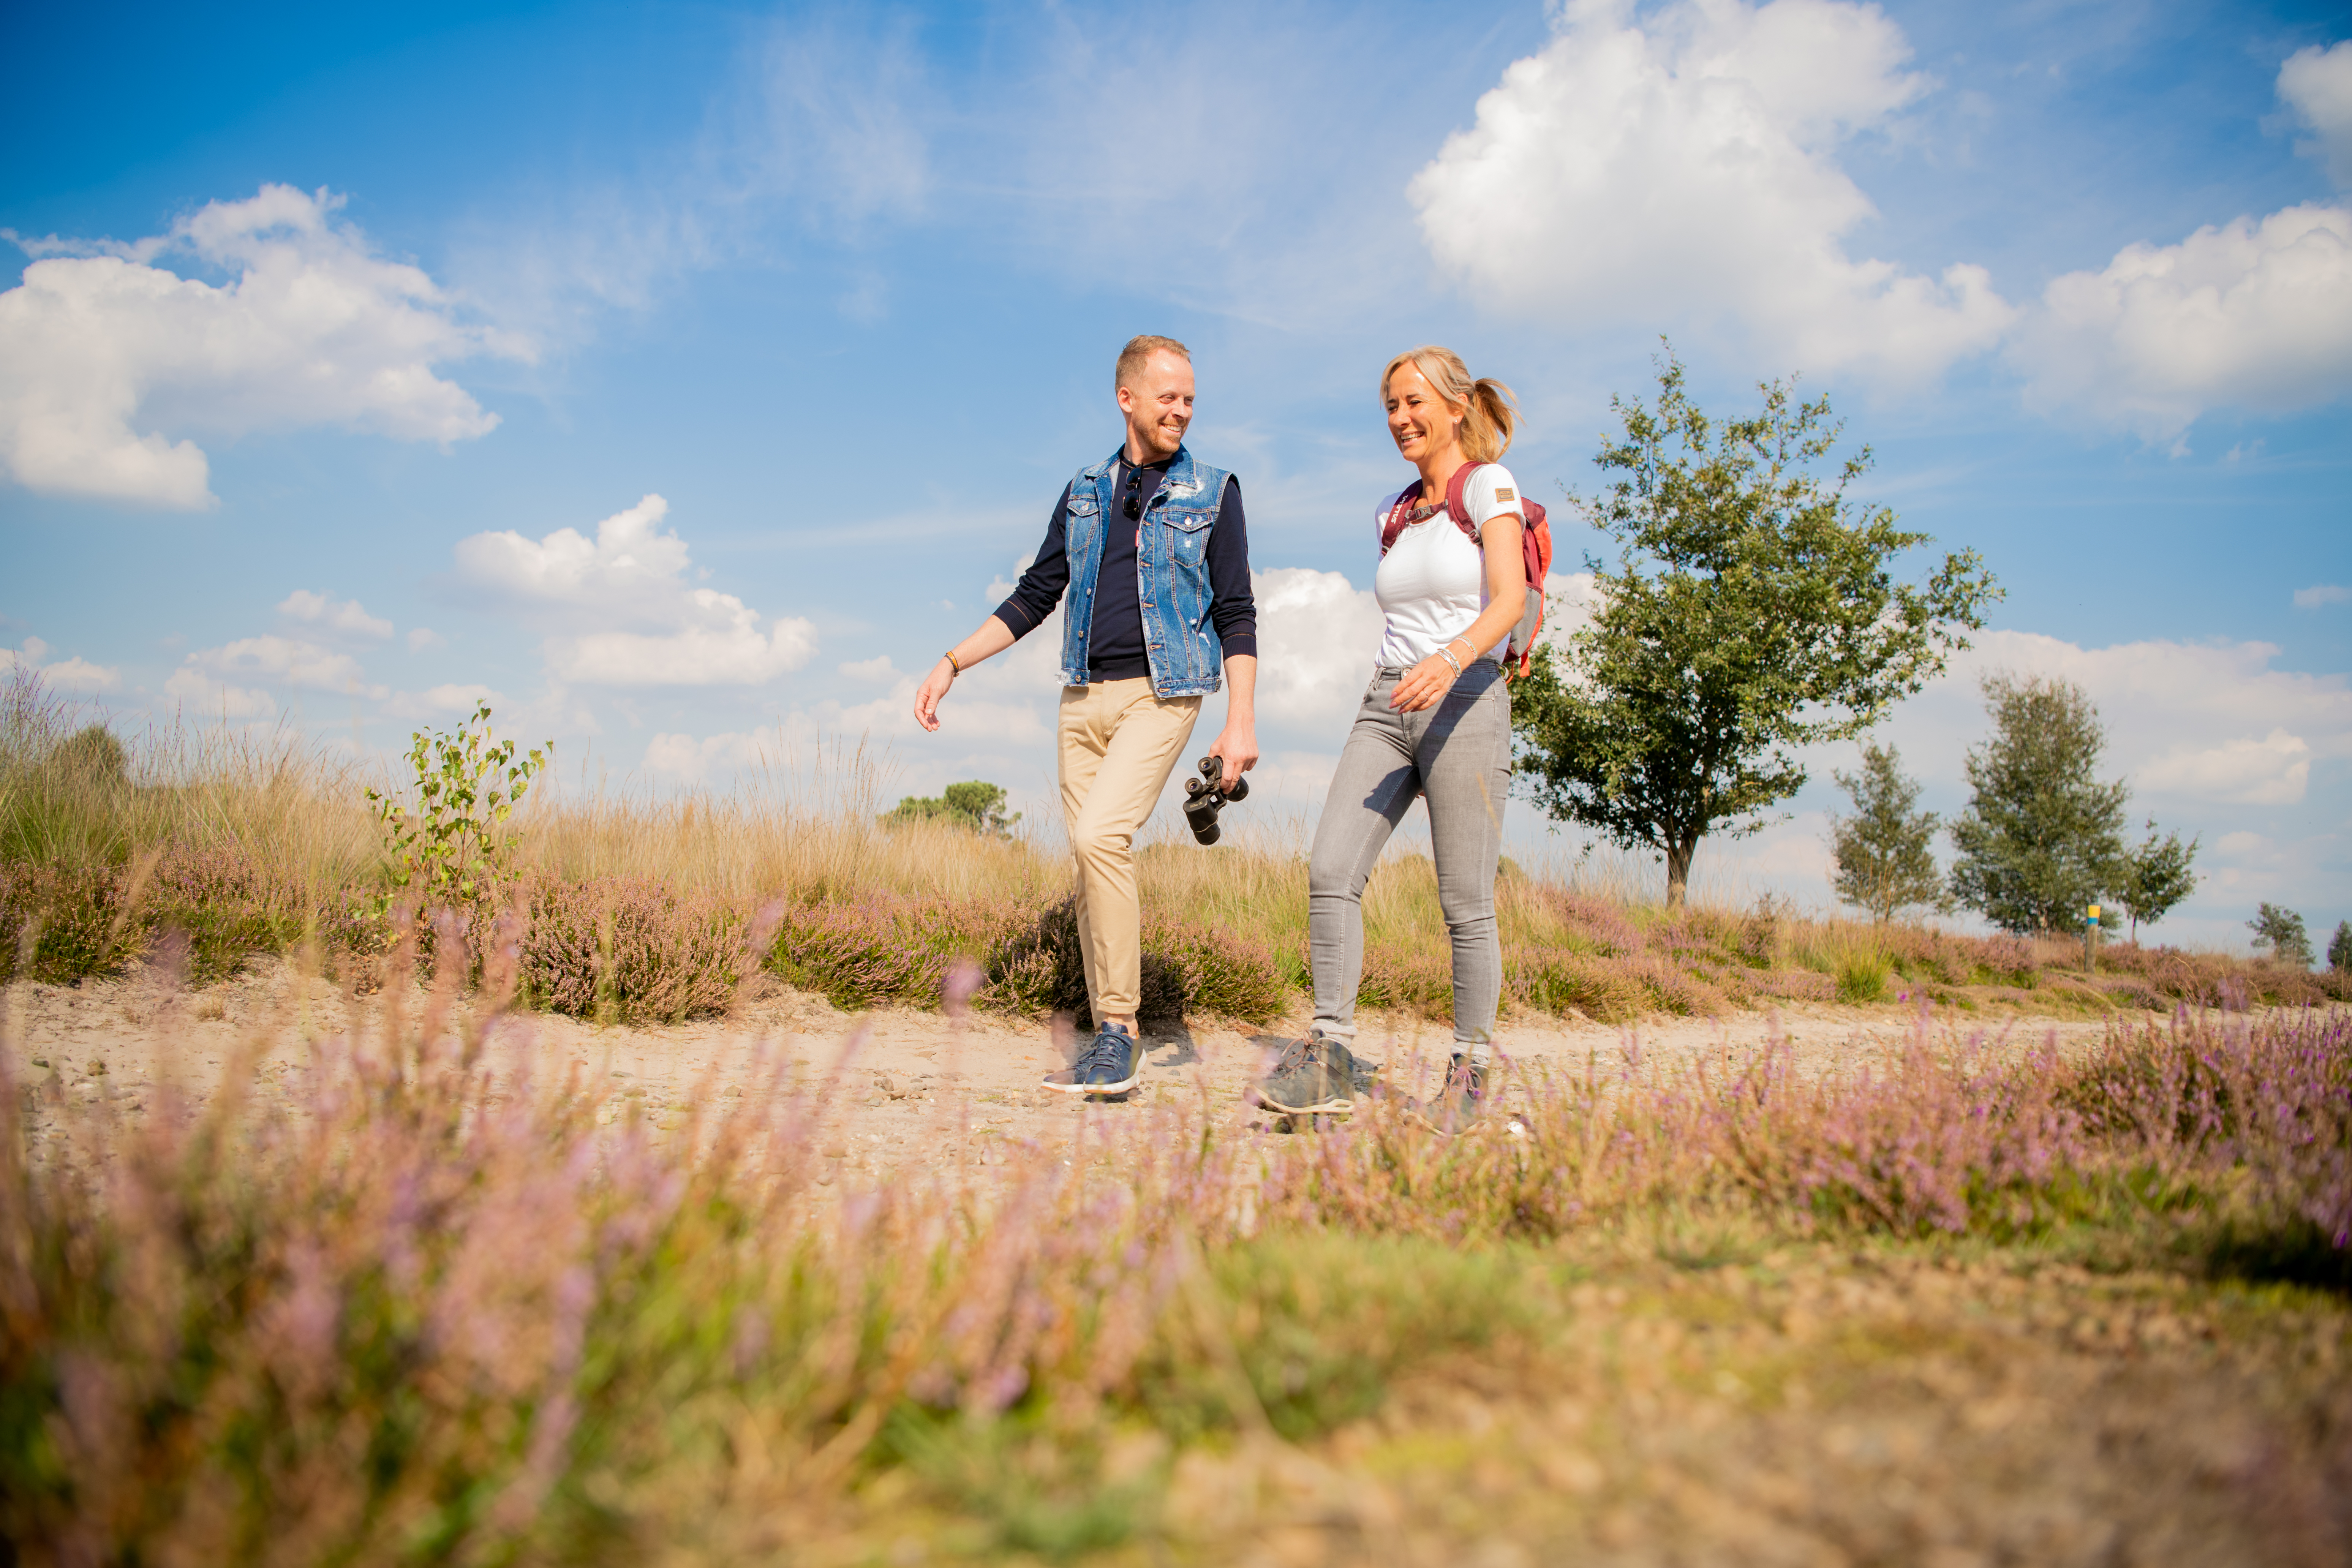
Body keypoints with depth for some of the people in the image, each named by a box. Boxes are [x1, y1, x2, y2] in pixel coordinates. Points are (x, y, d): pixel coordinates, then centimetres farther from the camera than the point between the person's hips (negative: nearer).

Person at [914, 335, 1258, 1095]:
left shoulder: (1212, 492, 4)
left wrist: (1241, 722, -9)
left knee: (1100, 836, -24)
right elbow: (1034, 598, 19)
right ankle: (1110, 1041, 12)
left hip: (1160, 696, -5)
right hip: (1084, 697, 5)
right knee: (1093, 862, 3)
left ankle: (1120, 1028, -15)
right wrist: (952, 663, 11)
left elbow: (1237, 615, 0)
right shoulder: (1084, 492, 15)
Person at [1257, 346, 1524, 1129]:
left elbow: (1510, 599, -17)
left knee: (1466, 903, -3)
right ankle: (1332, 1055, -9)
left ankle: (1470, 1071, 11)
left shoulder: (1490, 485, -2)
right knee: (1330, 868, -12)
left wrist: (1452, 659, -35)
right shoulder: (1393, 514, 18)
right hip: (1386, 707, 6)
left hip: (1466, 705, -6)